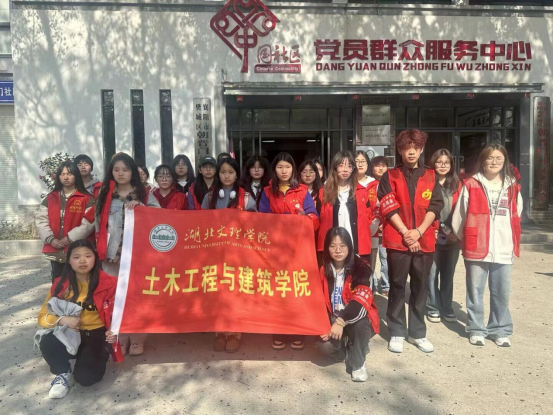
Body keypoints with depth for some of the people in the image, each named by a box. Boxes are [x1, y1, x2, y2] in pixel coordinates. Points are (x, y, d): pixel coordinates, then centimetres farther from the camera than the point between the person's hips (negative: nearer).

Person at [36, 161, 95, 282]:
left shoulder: (86, 199, -3)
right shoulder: (50, 198, 11)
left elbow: (88, 223, -11)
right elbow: (40, 220, 5)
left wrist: (70, 238, -15)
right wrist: (50, 239, -9)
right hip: (55, 251, 4)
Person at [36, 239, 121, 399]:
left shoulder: (108, 283, -9)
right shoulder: (60, 284, -3)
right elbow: (43, 316, 1)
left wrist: (114, 332, -22)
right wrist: (62, 320, -20)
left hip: (97, 335, -2)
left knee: (86, 377, -22)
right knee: (47, 342, -30)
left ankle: (96, 358, 15)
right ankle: (64, 373, 1)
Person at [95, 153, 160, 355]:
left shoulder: (144, 194, 6)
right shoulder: (104, 195, 13)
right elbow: (99, 224, 13)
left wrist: (140, 207, -17)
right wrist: (100, 250, 7)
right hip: (112, 254, 2)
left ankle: (137, 339, 12)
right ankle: (119, 340, 14)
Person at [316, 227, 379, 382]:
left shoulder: (360, 268, -15)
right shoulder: (323, 271, -2)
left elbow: (361, 299, -27)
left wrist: (341, 322, -35)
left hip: (356, 318, -2)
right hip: (333, 320, 3)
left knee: (360, 324, -37)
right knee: (325, 345, -26)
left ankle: (358, 363, -7)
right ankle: (347, 349, 12)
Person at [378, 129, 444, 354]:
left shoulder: (431, 176, 12)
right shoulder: (390, 176, 5)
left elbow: (435, 206, 3)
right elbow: (388, 207, -4)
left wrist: (418, 231, -10)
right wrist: (405, 233, -12)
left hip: (424, 240, 2)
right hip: (397, 239, -2)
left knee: (420, 287, 9)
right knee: (397, 286, 4)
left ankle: (417, 333, 22)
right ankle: (397, 333, 15)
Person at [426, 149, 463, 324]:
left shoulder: (457, 184, 9)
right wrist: (442, 230, -10)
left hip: (453, 238, 3)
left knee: (448, 275, 12)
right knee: (432, 274, 1)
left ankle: (446, 308, 24)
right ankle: (433, 308, 16)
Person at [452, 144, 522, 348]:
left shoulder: (512, 187, 8)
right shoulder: (471, 185, -3)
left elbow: (516, 217, 15)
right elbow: (459, 216, 0)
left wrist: (514, 243, 16)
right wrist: (466, 239, 6)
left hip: (504, 250, 3)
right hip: (476, 248, -3)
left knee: (502, 292, 11)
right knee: (475, 291, 6)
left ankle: (501, 330, 26)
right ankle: (476, 329, 20)